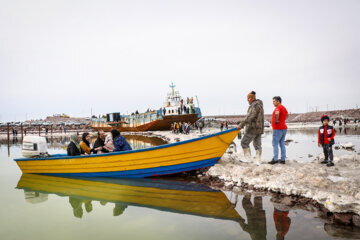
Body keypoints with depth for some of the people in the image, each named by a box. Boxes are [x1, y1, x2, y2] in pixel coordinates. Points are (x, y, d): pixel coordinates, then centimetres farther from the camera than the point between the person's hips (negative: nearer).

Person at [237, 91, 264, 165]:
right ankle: (258, 161, 9)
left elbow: (250, 117, -24)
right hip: (259, 128, 10)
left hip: (253, 128, -10)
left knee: (244, 142, -4)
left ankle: (248, 159, -3)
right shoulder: (259, 105, 17)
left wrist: (241, 125, -23)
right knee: (257, 145, 8)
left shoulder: (255, 105, -15)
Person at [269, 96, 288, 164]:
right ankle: (283, 159, 11)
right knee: (282, 144, 10)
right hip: (284, 128, 9)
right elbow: (287, 115, 36)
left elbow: (276, 113, -37)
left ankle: (275, 159, -7)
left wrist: (276, 121, -23)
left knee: (275, 144, -6)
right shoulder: (283, 108, 16)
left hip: (278, 129, -9)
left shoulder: (278, 107, -14)